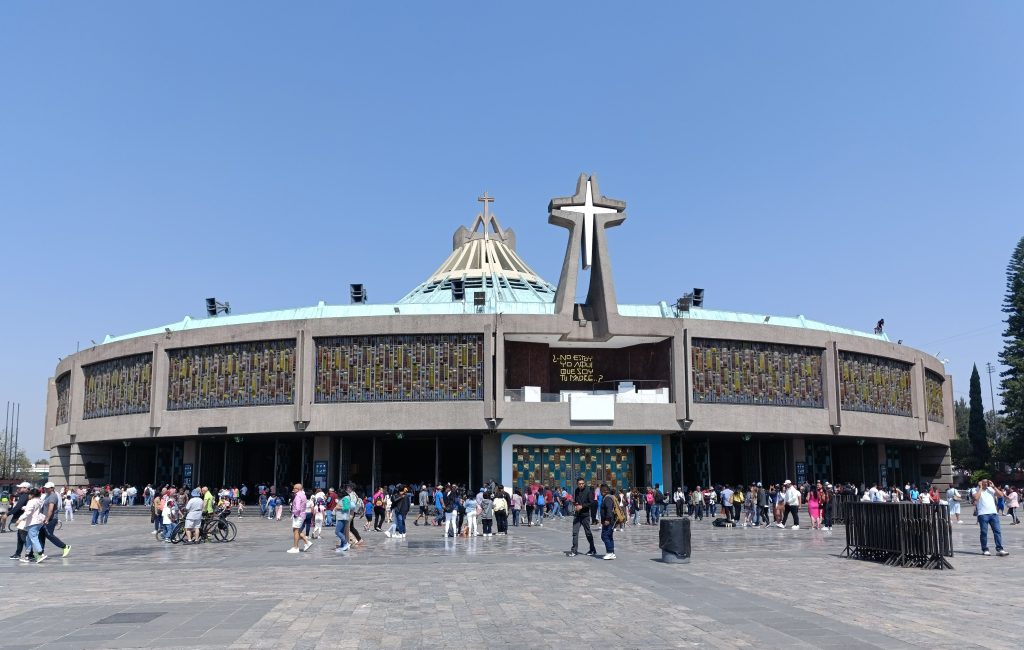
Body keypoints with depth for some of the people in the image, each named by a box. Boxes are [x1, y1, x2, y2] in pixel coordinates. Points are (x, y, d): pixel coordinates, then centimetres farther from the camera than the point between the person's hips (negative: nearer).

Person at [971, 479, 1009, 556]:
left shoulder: (991, 489, 16)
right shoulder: (975, 490, 4)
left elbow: (1001, 495, 6)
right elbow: (976, 498, -16)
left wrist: (993, 487, 2)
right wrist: (980, 488, -8)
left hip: (993, 513, 4)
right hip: (983, 514, -4)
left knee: (997, 531, -3)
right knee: (984, 532, 0)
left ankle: (999, 549, -3)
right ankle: (985, 550, 8)